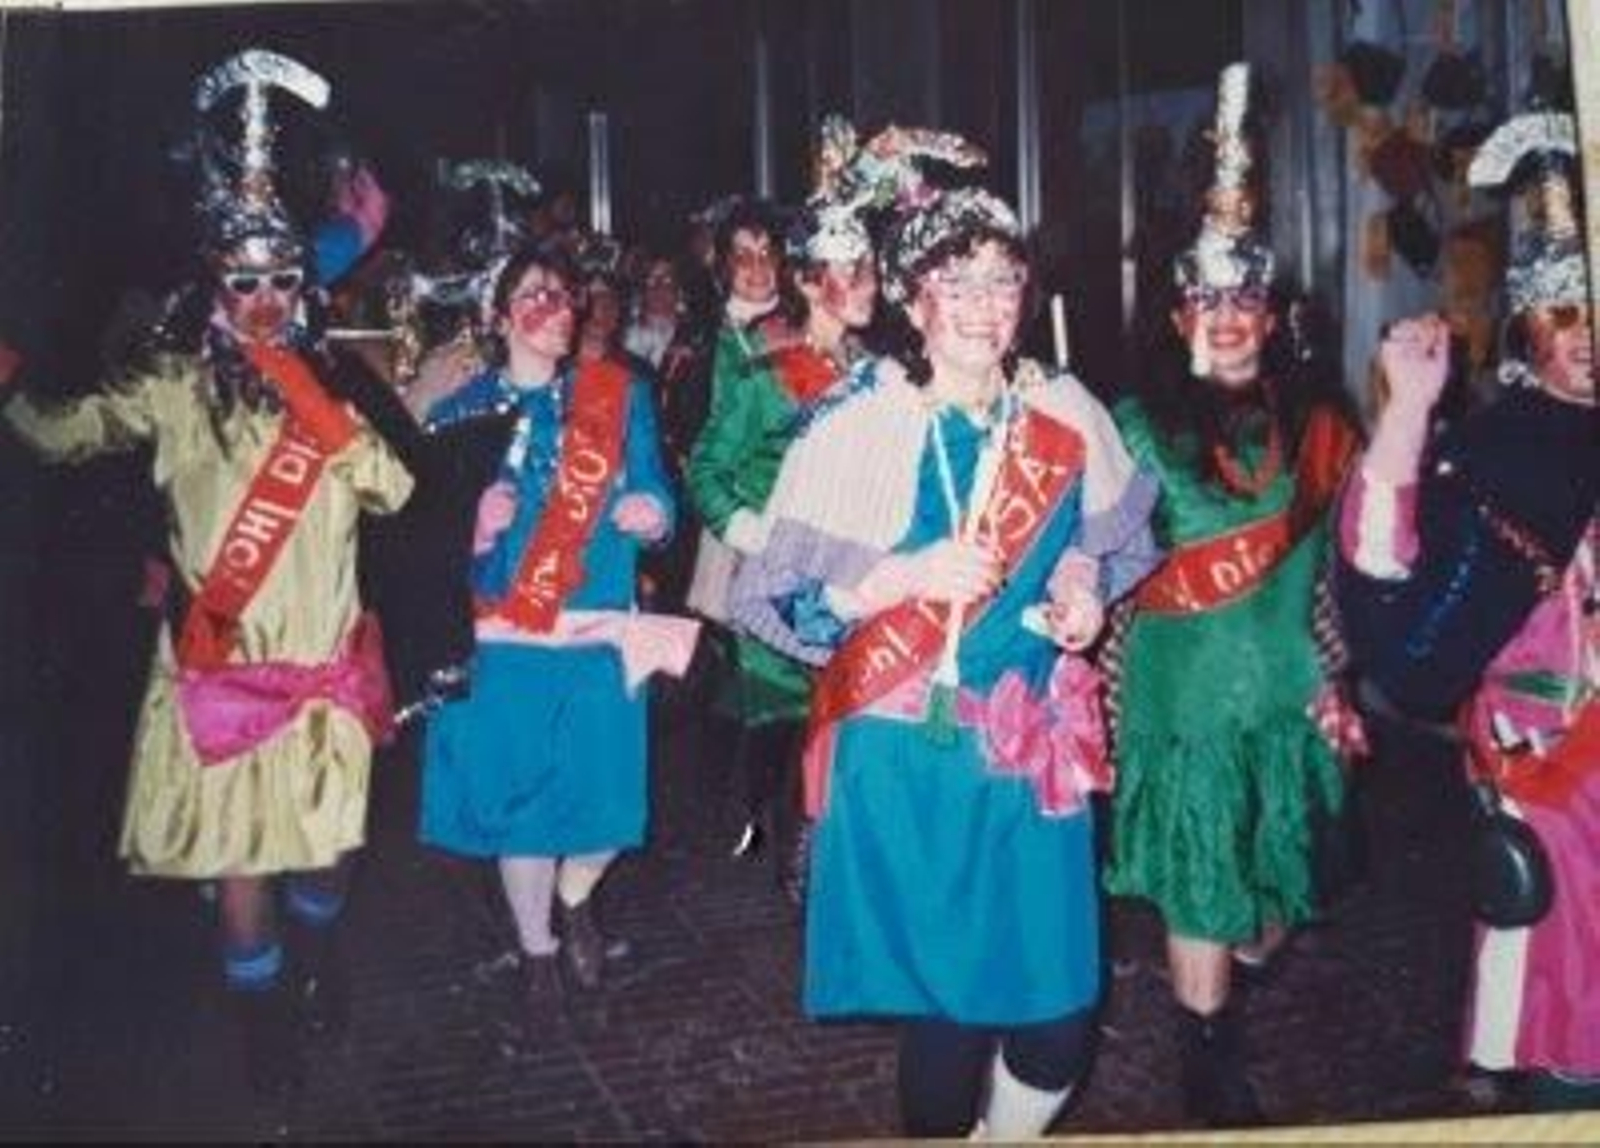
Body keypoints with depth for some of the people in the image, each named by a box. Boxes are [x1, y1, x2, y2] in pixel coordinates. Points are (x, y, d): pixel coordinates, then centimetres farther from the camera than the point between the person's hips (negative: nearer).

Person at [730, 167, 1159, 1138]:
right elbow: (778, 599, -8)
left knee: (1059, 1016, 5)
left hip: (1034, 749, 3)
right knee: (948, 1003, 7)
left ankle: (1008, 1132, 35)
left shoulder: (1065, 416, 2)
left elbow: (1117, 542, 19)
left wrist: (1085, 584, -2)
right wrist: (905, 574, -21)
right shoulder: (854, 428, -9)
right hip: (908, 756, -3)